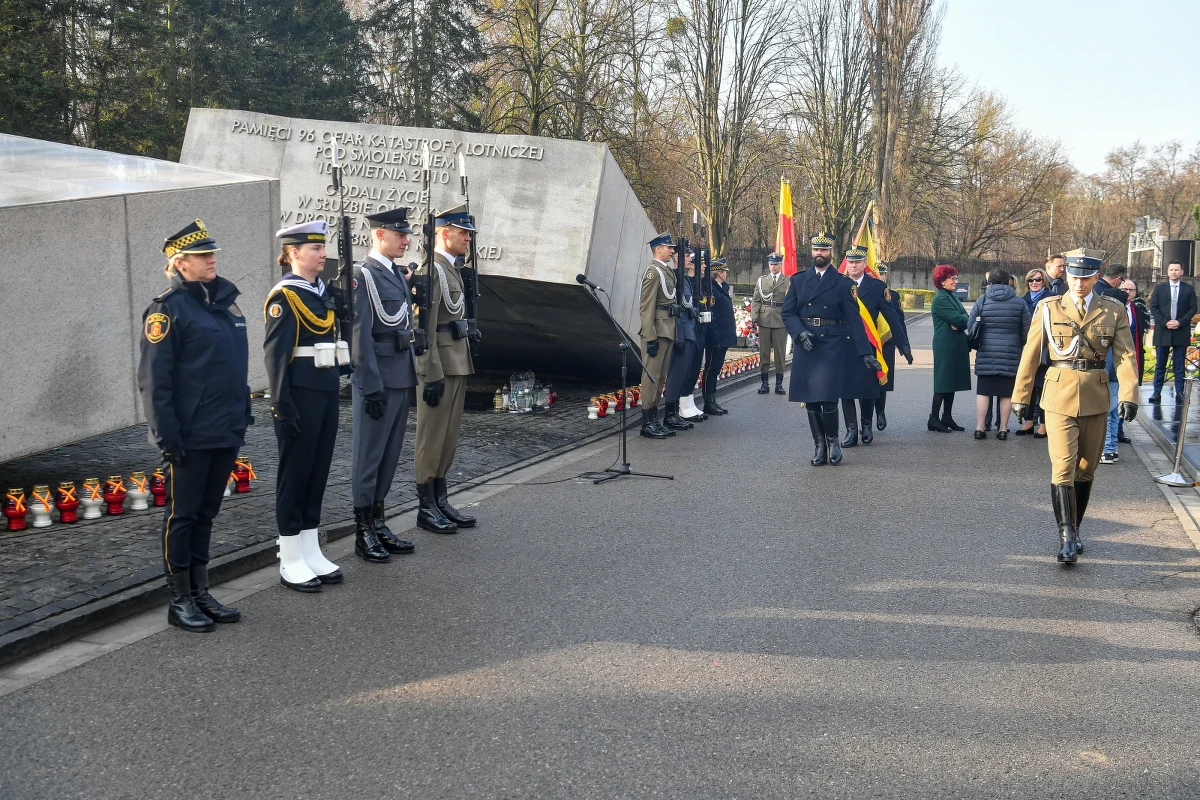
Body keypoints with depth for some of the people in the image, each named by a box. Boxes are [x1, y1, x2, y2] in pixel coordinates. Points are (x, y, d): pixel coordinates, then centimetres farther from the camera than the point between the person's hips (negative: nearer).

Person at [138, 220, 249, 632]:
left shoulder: (224, 298, 11)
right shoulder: (168, 308, -11)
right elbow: (154, 379, -13)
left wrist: (242, 415, 15)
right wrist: (167, 435, -17)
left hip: (226, 430, 7)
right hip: (191, 435, -7)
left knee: (206, 513, 15)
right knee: (182, 515, 5)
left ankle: (201, 594, 25)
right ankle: (180, 601, 15)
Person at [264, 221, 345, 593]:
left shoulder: (323, 292, 13)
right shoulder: (283, 296, -11)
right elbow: (275, 355, -15)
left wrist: (335, 387, 16)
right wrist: (282, 405, -19)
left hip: (327, 394, 8)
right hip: (300, 396, -8)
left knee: (319, 472, 12)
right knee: (295, 474, 1)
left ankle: (311, 552, 22)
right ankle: (290, 562, 10)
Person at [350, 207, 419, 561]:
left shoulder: (399, 275, 14)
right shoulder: (363, 275, -12)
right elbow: (361, 334, -16)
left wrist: (411, 377, 17)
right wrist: (372, 386, -18)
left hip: (402, 379, 8)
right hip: (378, 380, -8)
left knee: (390, 454, 14)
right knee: (369, 456, 1)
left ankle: (379, 524, 23)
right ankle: (363, 533, 10)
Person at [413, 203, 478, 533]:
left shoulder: (452, 268, 16)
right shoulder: (431, 270, -15)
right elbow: (426, 327, -20)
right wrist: (433, 376, -22)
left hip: (457, 364, 10)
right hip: (440, 366, -10)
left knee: (450, 436, 14)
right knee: (432, 437, -1)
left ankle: (441, 501, 22)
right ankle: (426, 508, 8)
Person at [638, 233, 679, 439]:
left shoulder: (668, 271, 17)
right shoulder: (653, 272, -12)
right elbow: (647, 307, -17)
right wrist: (651, 337, -21)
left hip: (668, 332, 9)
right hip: (657, 332, -9)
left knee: (660, 377, 12)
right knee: (652, 376, -5)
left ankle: (655, 419, 18)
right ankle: (647, 423, -1)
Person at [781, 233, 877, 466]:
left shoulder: (843, 283, 3)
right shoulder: (798, 280, 10)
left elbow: (854, 320, 1)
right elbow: (788, 313, 6)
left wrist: (866, 352, -5)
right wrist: (801, 333, -13)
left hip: (832, 347, -3)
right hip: (805, 348, 3)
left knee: (828, 399, -11)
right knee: (810, 401, 4)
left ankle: (833, 441, 12)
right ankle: (819, 446, 16)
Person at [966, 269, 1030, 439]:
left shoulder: (982, 301, -1)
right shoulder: (1020, 302, 0)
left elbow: (970, 326, 0)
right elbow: (1027, 330, 1)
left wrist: (976, 344, 17)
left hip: (986, 353, 0)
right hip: (1011, 354, 0)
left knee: (983, 391, 6)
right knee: (1006, 393, 6)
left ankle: (979, 428, 4)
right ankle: (1003, 429, 9)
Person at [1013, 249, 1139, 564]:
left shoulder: (1113, 312, 4)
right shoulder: (1048, 309, 1)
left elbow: (1126, 355, -4)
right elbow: (1030, 355, 5)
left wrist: (1128, 395, -18)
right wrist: (1021, 396, 5)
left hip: (1096, 399, 2)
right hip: (1059, 397, -2)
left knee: (1086, 468, 11)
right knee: (1063, 467, -12)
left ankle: (1073, 529, 26)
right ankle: (1066, 537, -12)